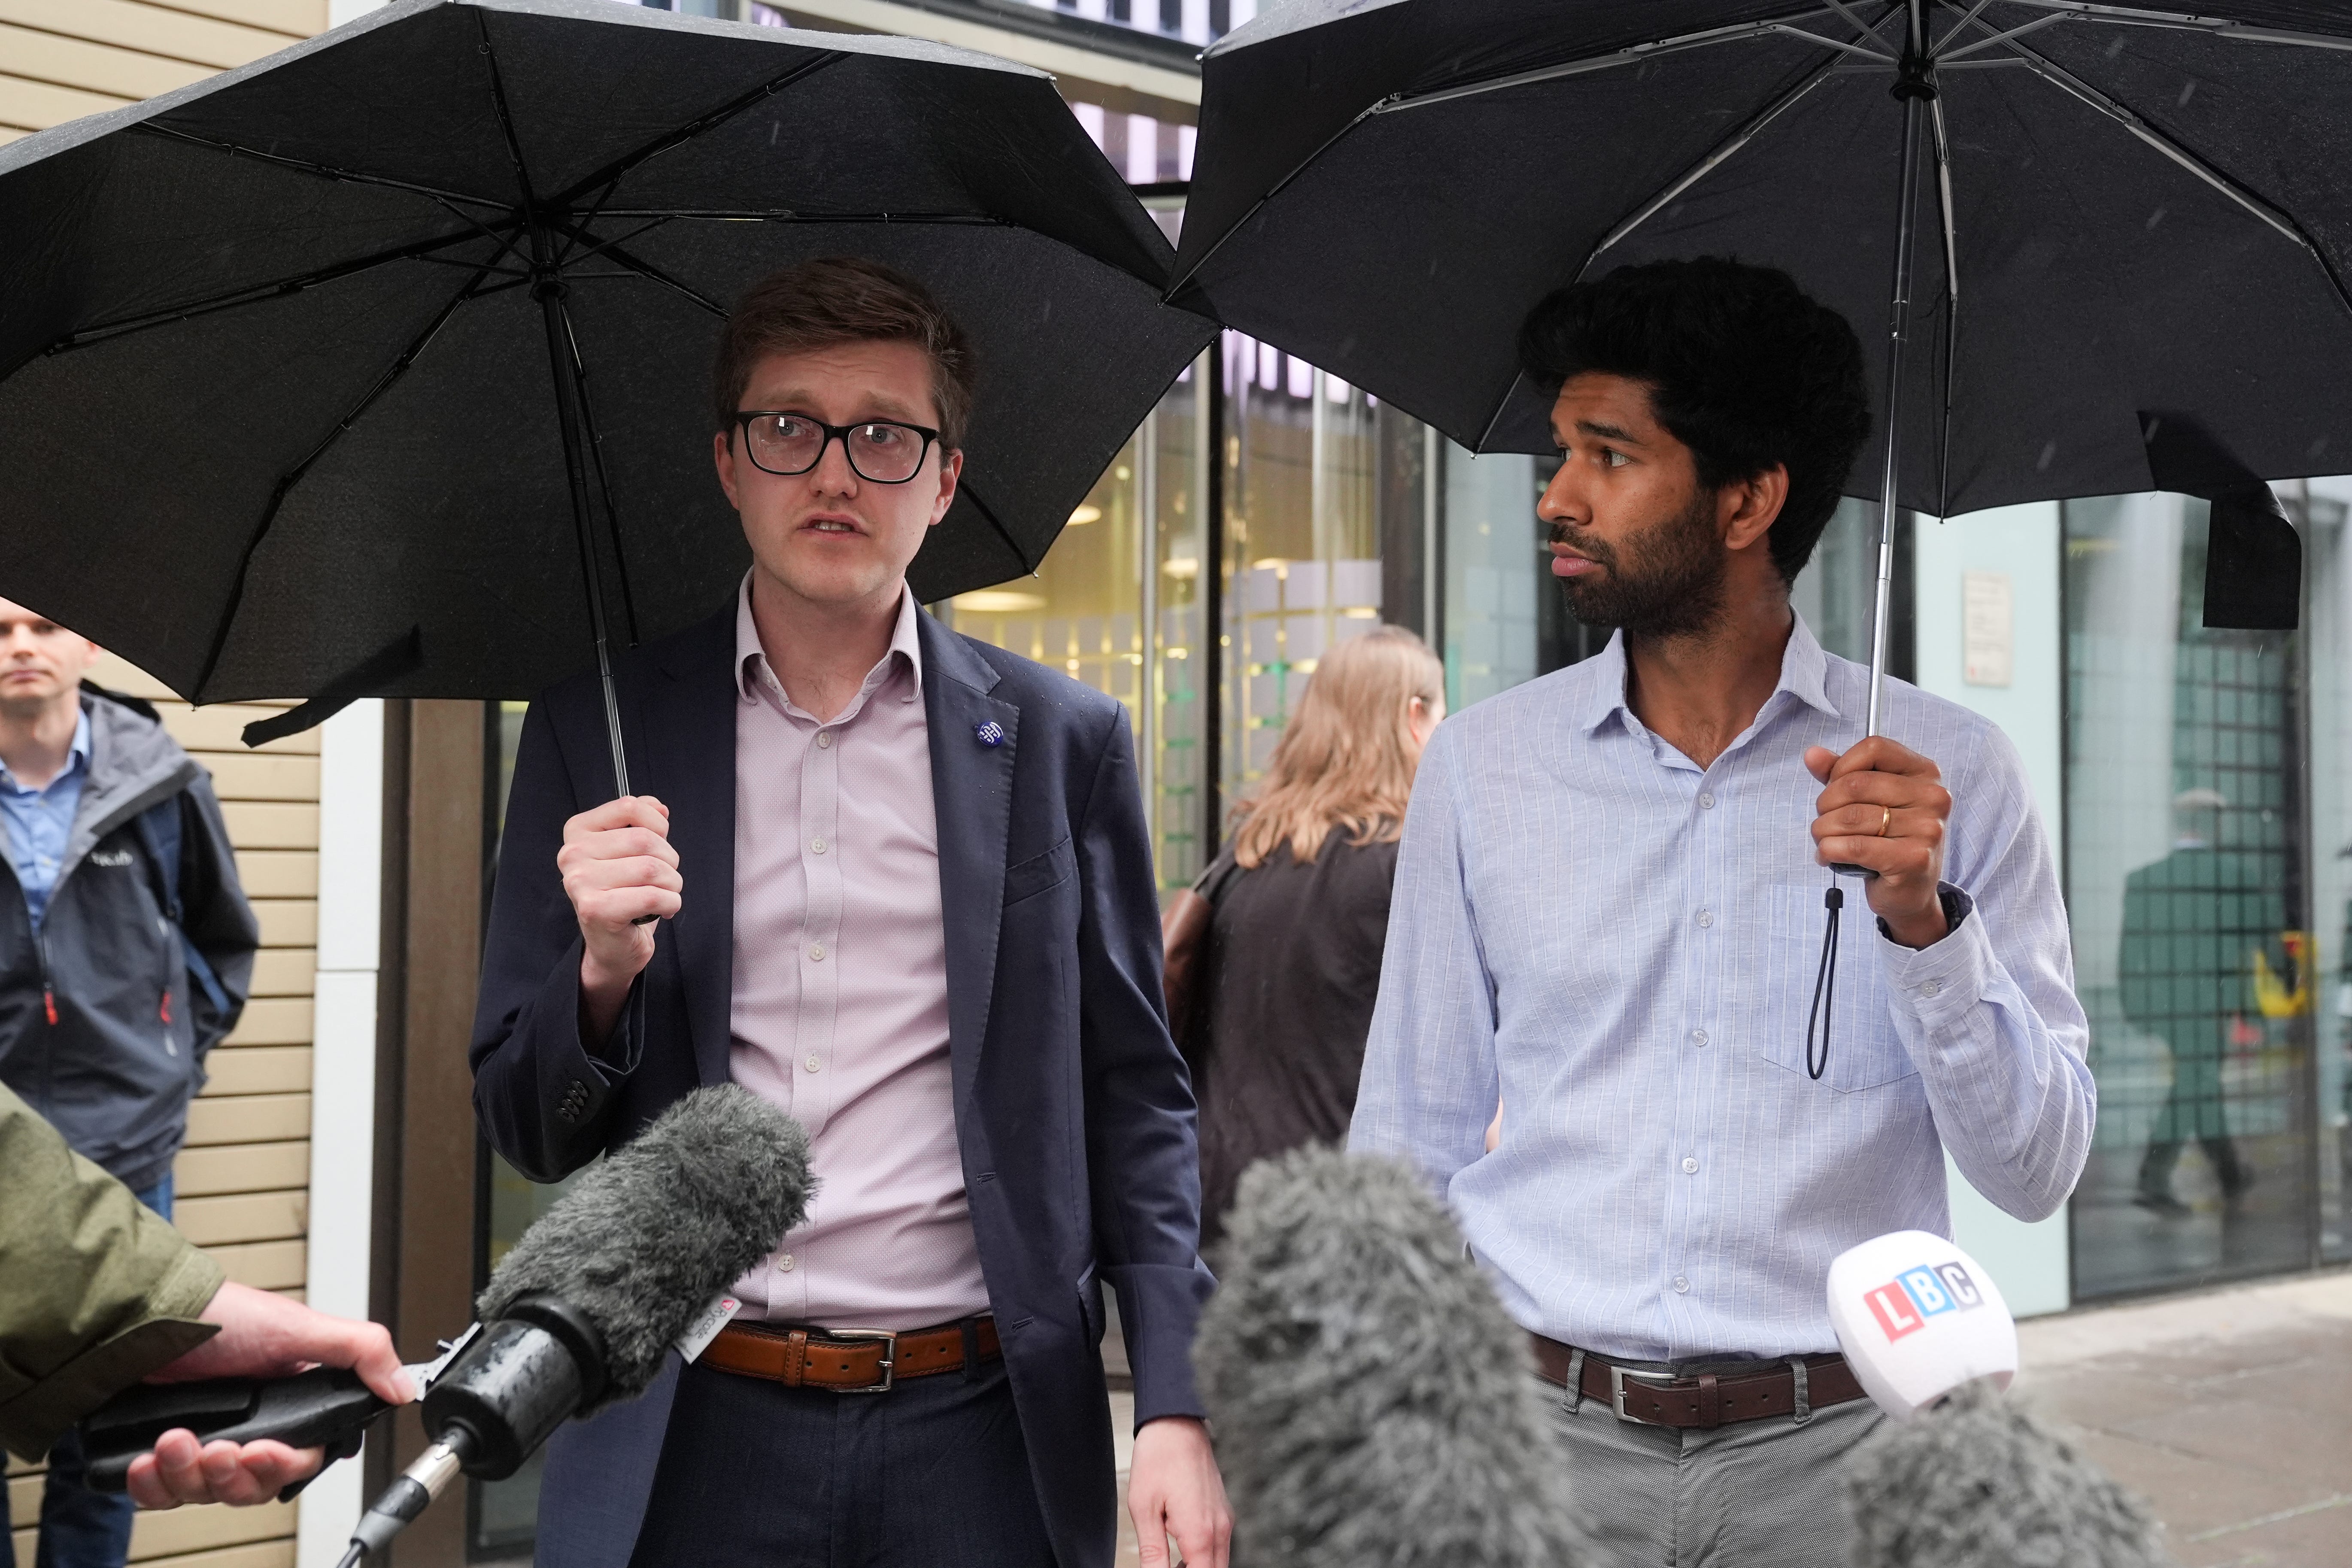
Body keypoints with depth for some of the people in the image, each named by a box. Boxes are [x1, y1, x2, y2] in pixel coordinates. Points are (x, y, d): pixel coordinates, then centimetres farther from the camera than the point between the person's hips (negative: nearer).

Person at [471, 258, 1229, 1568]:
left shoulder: (1062, 740, 2)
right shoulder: (598, 734, 3)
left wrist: (1178, 1409, -6)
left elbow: (1135, 1102, 4)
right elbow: (530, 1133, 5)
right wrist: (607, 969, -16)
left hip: (981, 1433, 0)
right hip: (692, 1445, 1)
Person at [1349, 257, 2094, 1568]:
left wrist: (1924, 919, -18)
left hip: (1832, 1453, -1)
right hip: (1541, 1429, 1)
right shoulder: (1482, 765, 1)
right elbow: (1411, 1153, 6)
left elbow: (2037, 1172, -3)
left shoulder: (1949, 774, -2)